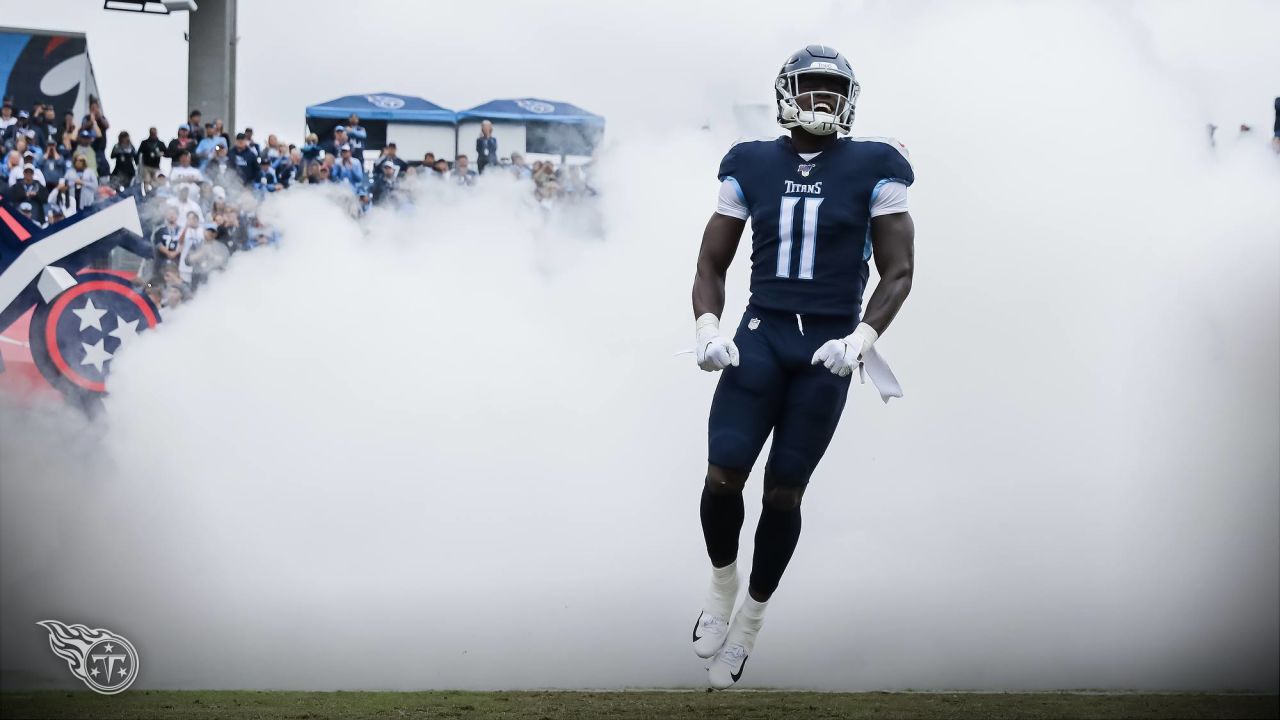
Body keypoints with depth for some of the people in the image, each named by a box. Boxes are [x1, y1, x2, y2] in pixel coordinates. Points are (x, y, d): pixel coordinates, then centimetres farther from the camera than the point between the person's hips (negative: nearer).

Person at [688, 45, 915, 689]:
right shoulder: (752, 168, 5)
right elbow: (712, 262, 10)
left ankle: (750, 619, 22)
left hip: (827, 350, -1)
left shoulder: (872, 171, -1)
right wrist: (707, 328, -7)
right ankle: (721, 583, 18)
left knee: (783, 491, 3)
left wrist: (861, 340, -13)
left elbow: (898, 272, 1)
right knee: (723, 477, -12)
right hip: (760, 337, 1)